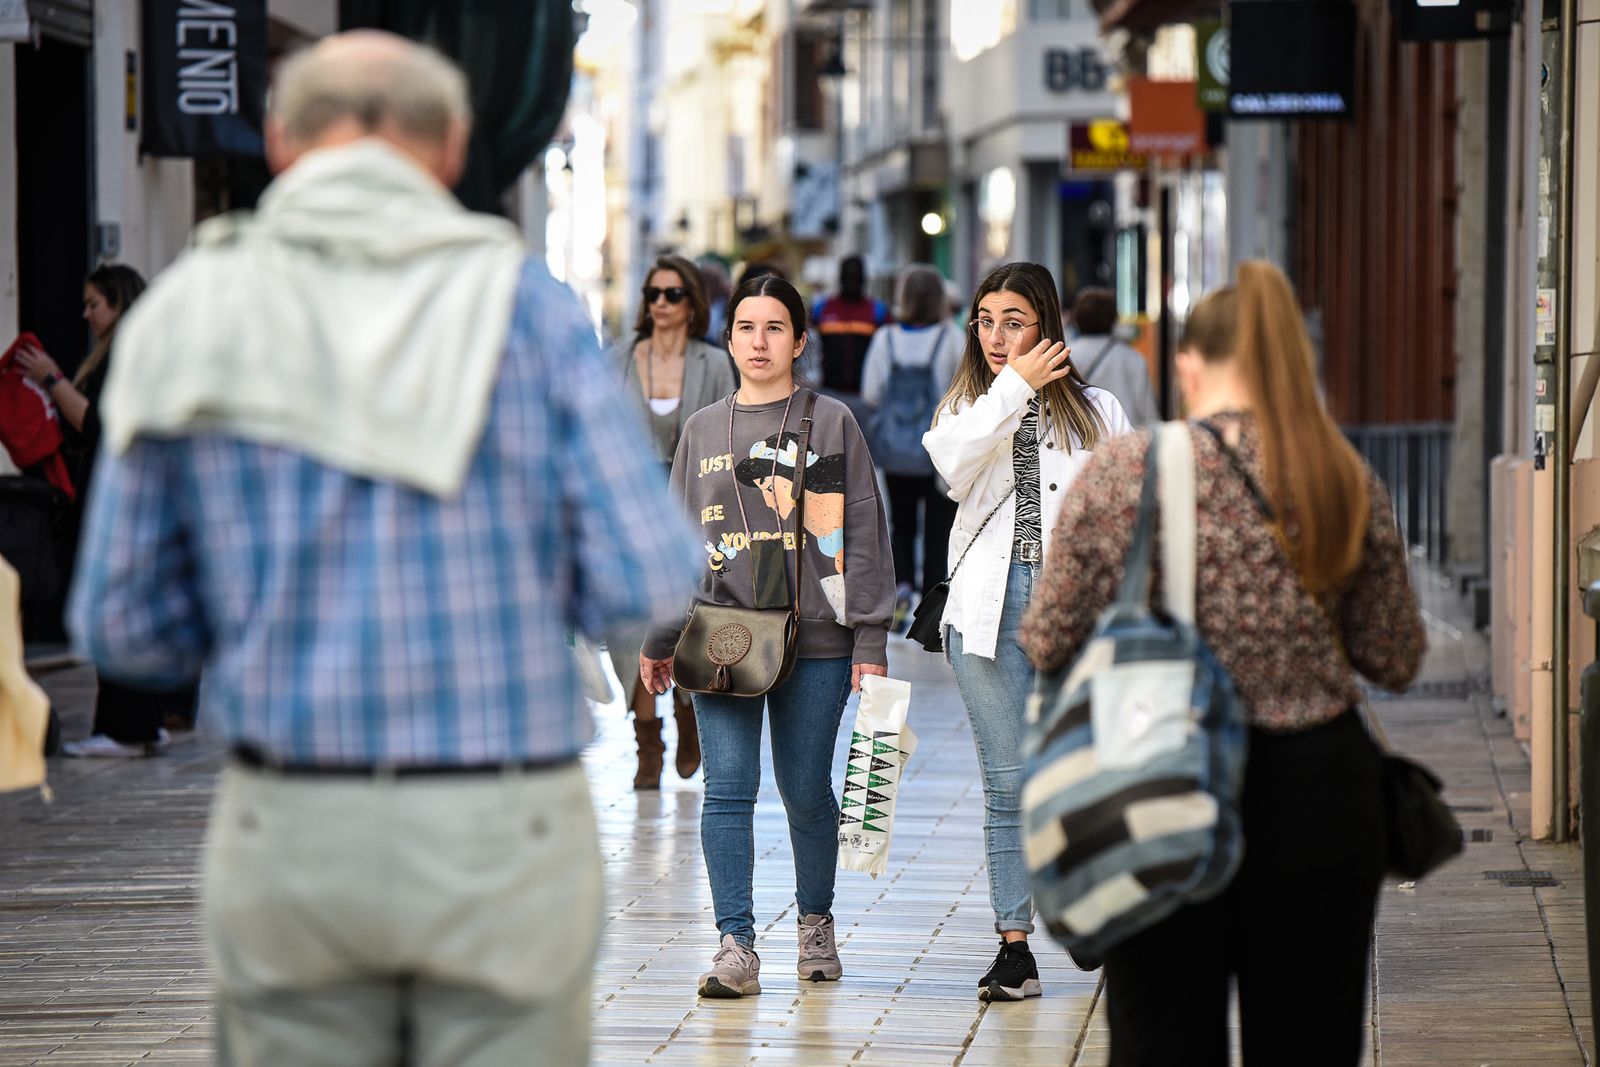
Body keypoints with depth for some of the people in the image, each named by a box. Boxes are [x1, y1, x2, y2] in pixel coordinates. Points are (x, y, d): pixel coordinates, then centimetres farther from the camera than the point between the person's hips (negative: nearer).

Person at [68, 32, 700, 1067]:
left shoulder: (188, 319, 0)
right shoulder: (525, 303, -5)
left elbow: (126, 624, 3)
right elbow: (646, 579, -9)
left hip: (296, 833, 2)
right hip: (502, 838, -1)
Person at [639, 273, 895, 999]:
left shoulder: (832, 424, 4)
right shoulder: (703, 431, 12)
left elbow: (863, 534, 3)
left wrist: (871, 639, -3)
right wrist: (659, 638, 13)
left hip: (816, 639, -2)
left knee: (806, 791, 4)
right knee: (728, 790, -7)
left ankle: (816, 921, 25)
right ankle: (736, 946, -7)